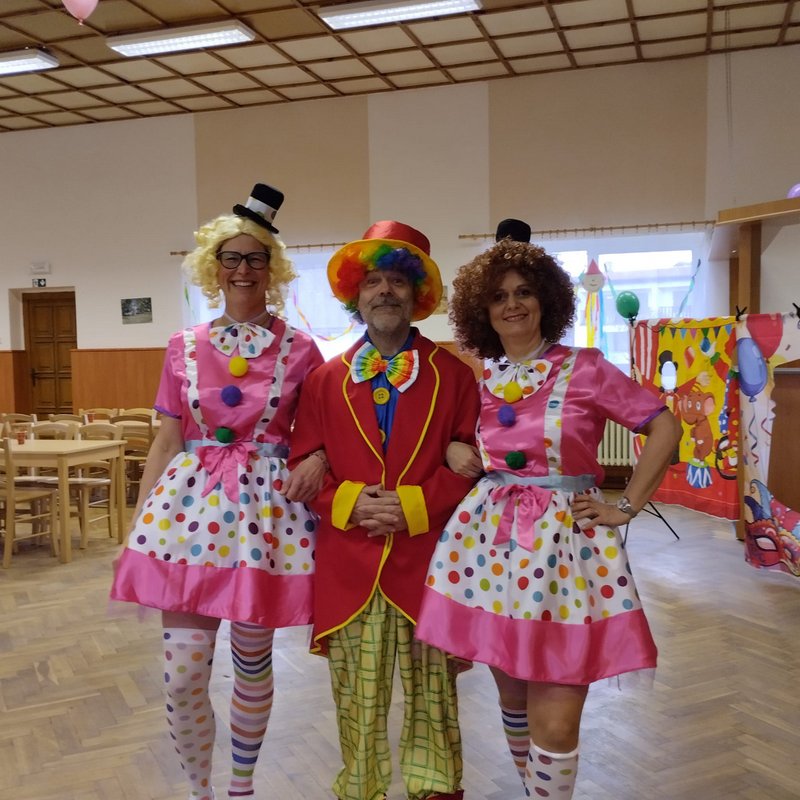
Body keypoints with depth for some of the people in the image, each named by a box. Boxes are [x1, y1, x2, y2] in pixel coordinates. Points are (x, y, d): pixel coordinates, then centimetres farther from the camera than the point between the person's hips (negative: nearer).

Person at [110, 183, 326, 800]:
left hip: (267, 506, -1)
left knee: (253, 664, 11)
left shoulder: (299, 349, 2)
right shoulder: (185, 348, 6)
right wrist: (135, 528, 4)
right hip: (189, 503, 1)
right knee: (182, 674, 0)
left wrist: (318, 459, -14)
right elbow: (166, 442, 7)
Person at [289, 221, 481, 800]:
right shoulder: (326, 380, 8)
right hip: (349, 566, 2)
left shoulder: (454, 374, 3)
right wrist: (346, 502, -12)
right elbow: (304, 467, 6)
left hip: (427, 562, -1)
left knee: (432, 692, 10)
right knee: (357, 700, 11)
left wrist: (413, 506, -13)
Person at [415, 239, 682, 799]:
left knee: (556, 721, -4)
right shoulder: (476, 378, 7)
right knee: (511, 693, 16)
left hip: (566, 539, -3)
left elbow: (665, 427, -1)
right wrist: (453, 450, 1)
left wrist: (626, 507, -4)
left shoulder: (585, 368, -3)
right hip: (491, 537, 3)